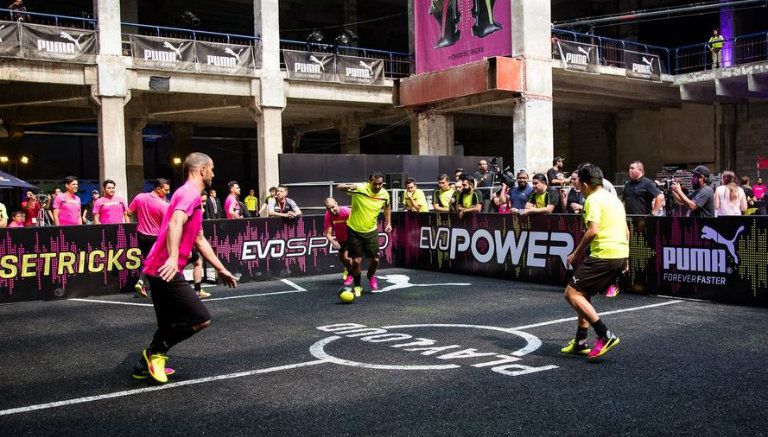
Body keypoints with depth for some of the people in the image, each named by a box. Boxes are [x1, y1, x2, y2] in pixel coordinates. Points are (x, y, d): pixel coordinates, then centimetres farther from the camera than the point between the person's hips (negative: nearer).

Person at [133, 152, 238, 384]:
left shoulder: (190, 194, 22)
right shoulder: (191, 194, -10)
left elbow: (199, 240, 27)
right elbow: (175, 222, -30)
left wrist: (221, 270, 27)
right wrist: (173, 257, -43)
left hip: (159, 270, 11)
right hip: (167, 270, -11)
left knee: (170, 326, 19)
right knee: (202, 319, -8)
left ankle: (145, 366, 26)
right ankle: (156, 352, 4)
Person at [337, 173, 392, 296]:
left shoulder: (385, 194, -6)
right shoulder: (359, 188, -20)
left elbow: (387, 207, 15)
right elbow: (339, 187, -25)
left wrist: (388, 223, 9)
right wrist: (348, 187, -46)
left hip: (371, 231, 3)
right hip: (354, 230, -3)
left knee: (375, 259, 4)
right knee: (356, 261, -2)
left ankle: (371, 277, 37)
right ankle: (357, 287, 19)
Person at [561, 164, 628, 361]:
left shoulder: (593, 199, -8)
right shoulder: (614, 198, 20)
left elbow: (593, 231, -20)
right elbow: (626, 231, 24)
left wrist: (576, 254, -10)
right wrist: (625, 258, 30)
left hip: (603, 255, -10)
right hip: (620, 255, 10)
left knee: (572, 293, -6)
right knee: (584, 294, 18)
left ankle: (606, 336, -12)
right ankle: (580, 343, 21)